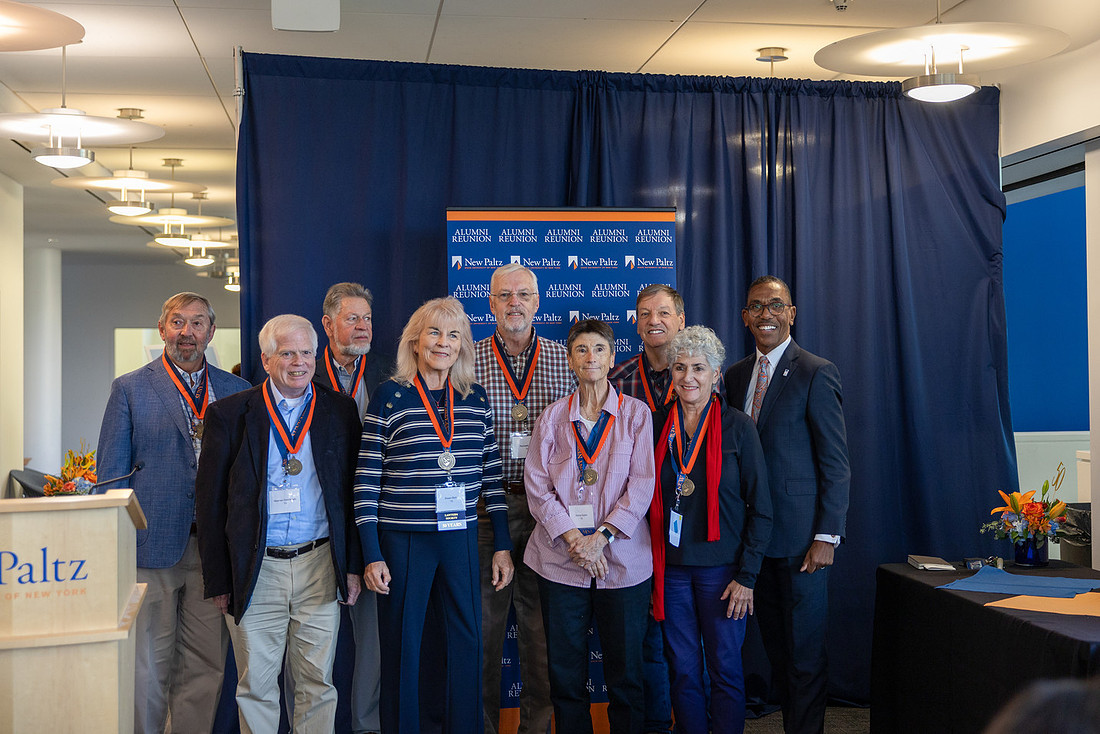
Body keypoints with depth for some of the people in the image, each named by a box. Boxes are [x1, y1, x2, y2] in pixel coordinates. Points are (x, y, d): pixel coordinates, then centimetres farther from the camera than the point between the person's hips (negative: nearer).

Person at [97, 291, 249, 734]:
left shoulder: (236, 391, 10)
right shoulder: (130, 389, 3)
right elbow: (112, 476, 2)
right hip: (153, 548, -2)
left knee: (206, 665, 9)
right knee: (148, 668, 3)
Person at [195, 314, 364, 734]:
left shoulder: (340, 410, 5)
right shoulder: (230, 414, 1)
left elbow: (352, 491, 7)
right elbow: (209, 501, 1)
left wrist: (353, 565, 3)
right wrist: (218, 580, -2)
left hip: (319, 565, 1)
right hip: (255, 570, -1)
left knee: (317, 682, 8)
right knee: (256, 684, 6)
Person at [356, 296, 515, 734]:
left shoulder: (475, 399, 7)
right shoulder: (389, 397, -4)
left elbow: (491, 476, 10)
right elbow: (366, 482, -4)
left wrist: (502, 546, 7)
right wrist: (372, 555, -8)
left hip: (461, 538, 3)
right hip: (402, 539, -3)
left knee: (466, 641, 8)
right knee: (401, 647, 7)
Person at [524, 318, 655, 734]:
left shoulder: (636, 414, 4)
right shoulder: (552, 417, 8)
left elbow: (642, 485, -3)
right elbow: (537, 485, 1)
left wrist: (601, 537, -12)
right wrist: (573, 538, -11)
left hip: (622, 559, -1)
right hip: (561, 559, 1)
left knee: (626, 672, 5)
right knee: (565, 673, 6)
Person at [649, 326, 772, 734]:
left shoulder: (737, 427, -4)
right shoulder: (656, 426, 5)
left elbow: (761, 507, -4)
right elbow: (647, 498, 9)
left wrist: (747, 576, -9)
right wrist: (649, 567, 2)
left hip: (721, 568, -2)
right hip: (670, 567, 3)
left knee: (725, 669, 5)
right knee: (683, 670, 9)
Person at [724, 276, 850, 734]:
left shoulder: (815, 373, -7)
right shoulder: (736, 376, 12)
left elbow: (836, 463, -8)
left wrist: (827, 536, -13)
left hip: (800, 539, -5)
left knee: (805, 655, 2)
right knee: (775, 649, 12)